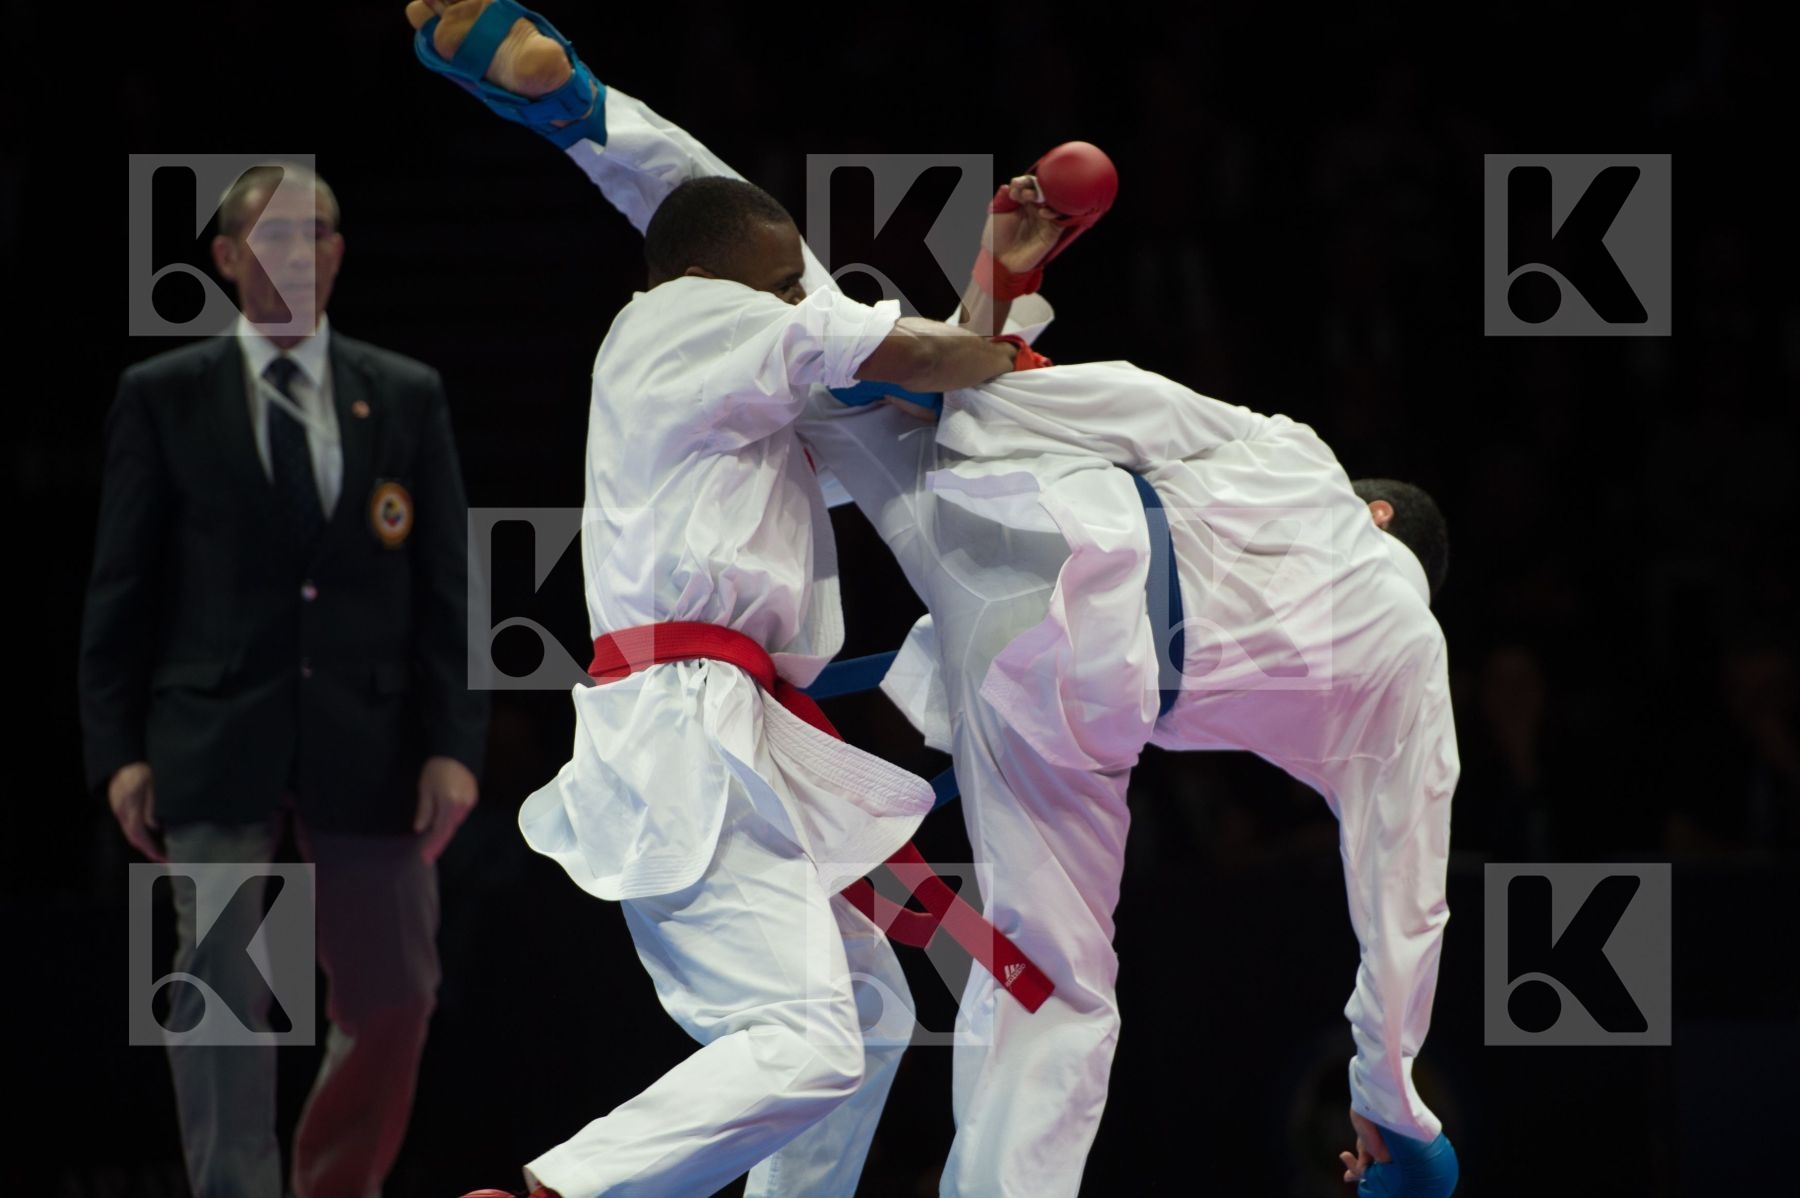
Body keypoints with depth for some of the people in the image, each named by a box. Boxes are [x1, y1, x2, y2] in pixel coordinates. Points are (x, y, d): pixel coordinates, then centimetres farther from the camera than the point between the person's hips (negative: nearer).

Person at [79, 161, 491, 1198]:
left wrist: (454, 743, -3)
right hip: (214, 745, -2)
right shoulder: (163, 397, 5)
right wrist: (118, 750, -4)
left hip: (369, 748, 2)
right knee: (222, 998, -7)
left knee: (395, 999, 4)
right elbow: (122, 588, 4)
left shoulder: (408, 397, 10)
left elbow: (447, 583, 6)